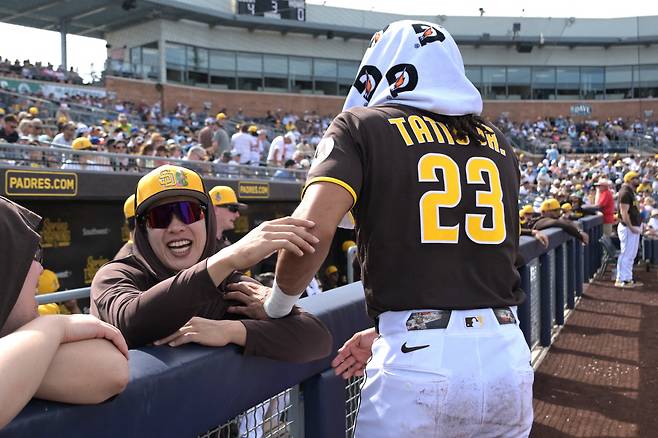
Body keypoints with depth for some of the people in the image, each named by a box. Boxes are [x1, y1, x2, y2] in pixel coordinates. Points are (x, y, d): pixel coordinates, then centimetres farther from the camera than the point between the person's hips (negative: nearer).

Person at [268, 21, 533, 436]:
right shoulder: (498, 143, 14)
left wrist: (277, 305, 2)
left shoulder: (363, 127, -1)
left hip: (419, 360, -5)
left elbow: (313, 228, -16)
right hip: (508, 355, 5)